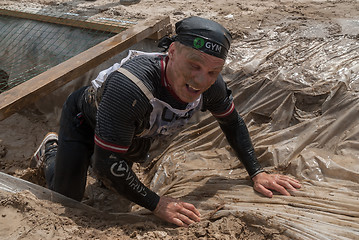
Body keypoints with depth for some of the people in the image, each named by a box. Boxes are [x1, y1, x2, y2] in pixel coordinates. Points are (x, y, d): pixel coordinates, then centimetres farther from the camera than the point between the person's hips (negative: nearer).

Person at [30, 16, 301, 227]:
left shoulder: (211, 85, -29)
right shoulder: (130, 86, -48)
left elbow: (233, 124, -7)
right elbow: (107, 161, -41)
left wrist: (257, 173, -11)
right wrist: (156, 204, -37)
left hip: (136, 132, 6)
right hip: (84, 120, -5)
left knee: (114, 184, 25)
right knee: (68, 197, 3)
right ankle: (52, 149, 31)